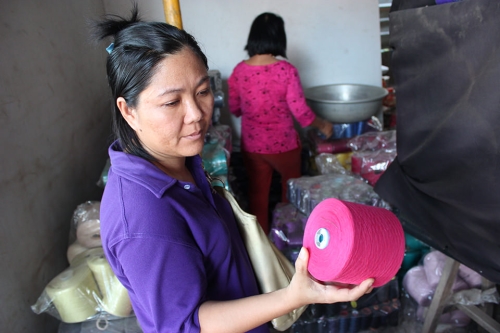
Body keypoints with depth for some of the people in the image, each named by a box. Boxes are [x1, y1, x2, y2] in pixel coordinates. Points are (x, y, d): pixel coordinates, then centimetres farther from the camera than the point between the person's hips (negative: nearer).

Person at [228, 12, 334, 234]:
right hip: (283, 144, -2)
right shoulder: (286, 70, -16)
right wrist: (323, 125, 4)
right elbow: (300, 112, -14)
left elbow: (234, 109, 4)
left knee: (257, 194, 16)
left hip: (252, 146, 2)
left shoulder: (239, 71, -7)